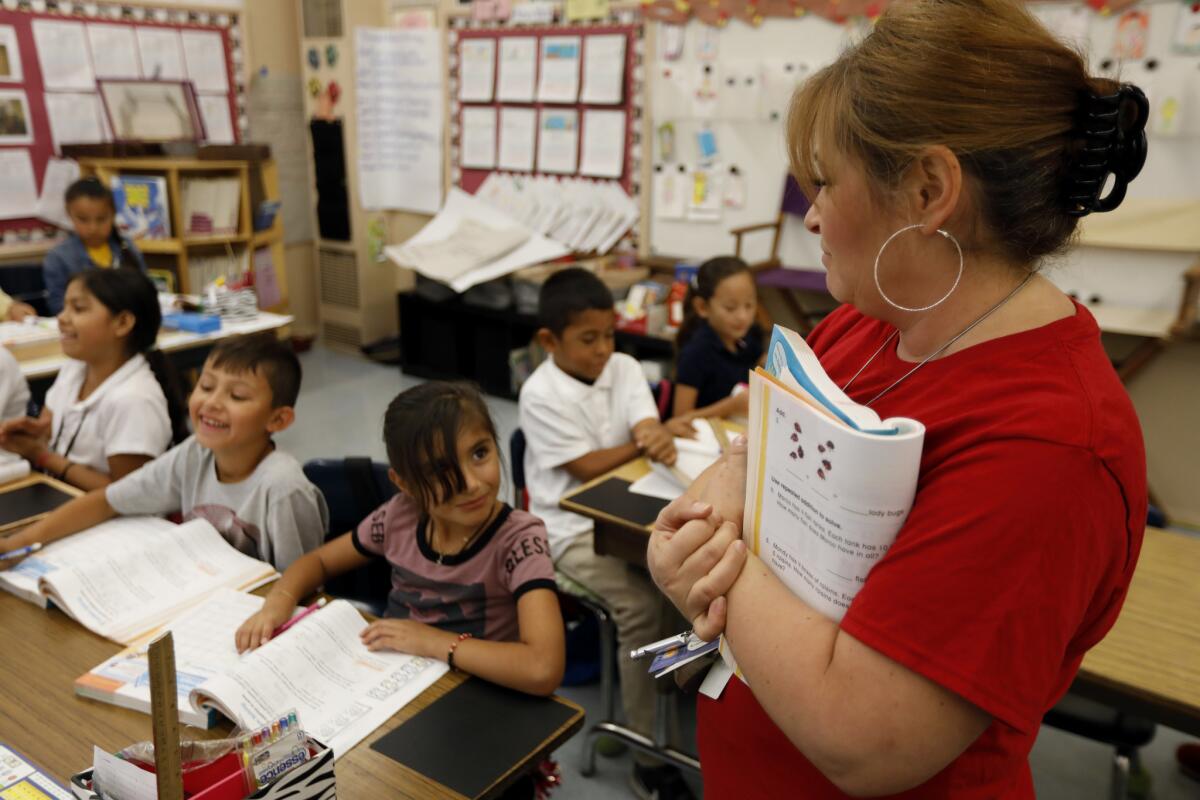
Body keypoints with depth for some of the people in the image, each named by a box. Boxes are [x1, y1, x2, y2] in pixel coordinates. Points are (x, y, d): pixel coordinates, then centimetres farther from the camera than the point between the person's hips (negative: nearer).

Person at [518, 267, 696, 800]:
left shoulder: (624, 368, 3)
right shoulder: (540, 396, -13)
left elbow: (648, 424, -11)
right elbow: (587, 467, -15)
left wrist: (659, 438, -34)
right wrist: (643, 444, -8)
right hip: (574, 526, -5)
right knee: (642, 608, -24)